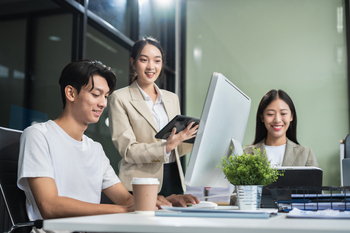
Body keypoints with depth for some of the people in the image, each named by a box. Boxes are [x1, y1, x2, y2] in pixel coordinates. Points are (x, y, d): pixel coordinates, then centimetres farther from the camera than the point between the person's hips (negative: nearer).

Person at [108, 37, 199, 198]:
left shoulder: (172, 98, 16)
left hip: (174, 180, 5)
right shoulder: (120, 98, -1)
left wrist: (194, 137, -2)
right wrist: (166, 147, -22)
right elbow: (127, 151, -9)